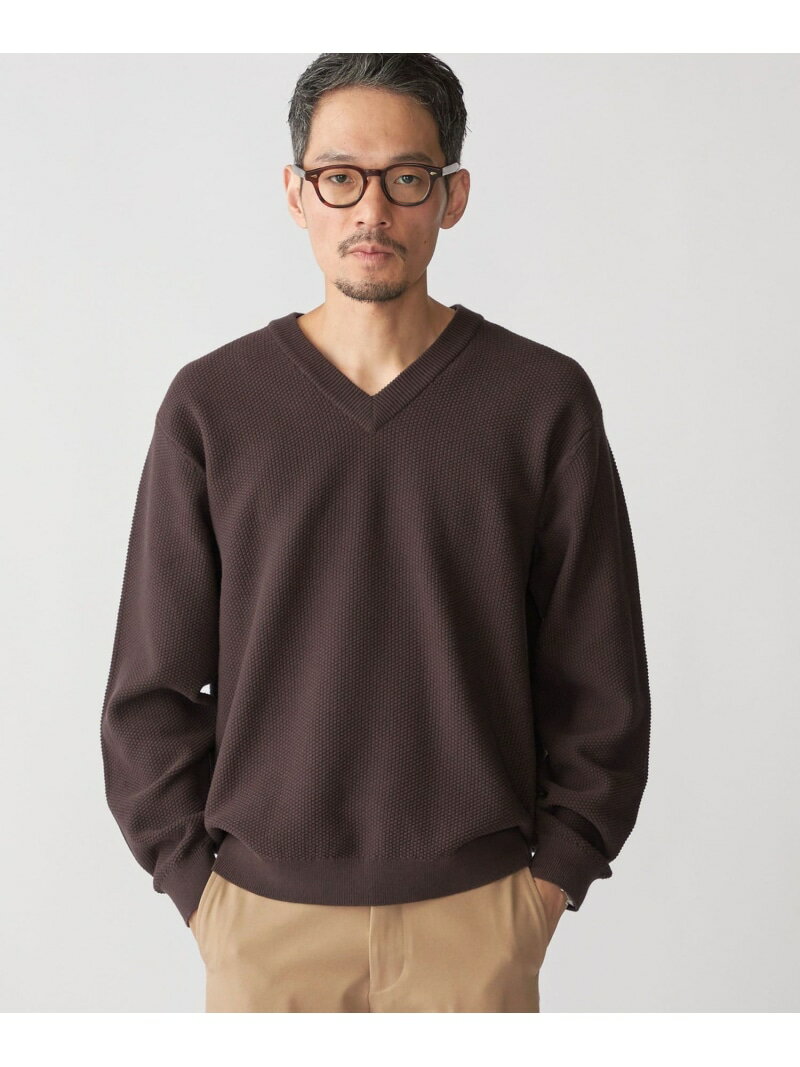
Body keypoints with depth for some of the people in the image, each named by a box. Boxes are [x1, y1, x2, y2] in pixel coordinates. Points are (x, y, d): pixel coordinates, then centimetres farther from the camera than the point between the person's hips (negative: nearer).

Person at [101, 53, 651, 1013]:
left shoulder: (544, 400, -3)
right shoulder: (210, 403, -2)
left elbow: (598, 674, 1)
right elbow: (152, 682, 2)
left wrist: (554, 873, -1)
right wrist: (195, 881, -1)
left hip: (474, 911, 0)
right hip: (263, 916, 1)